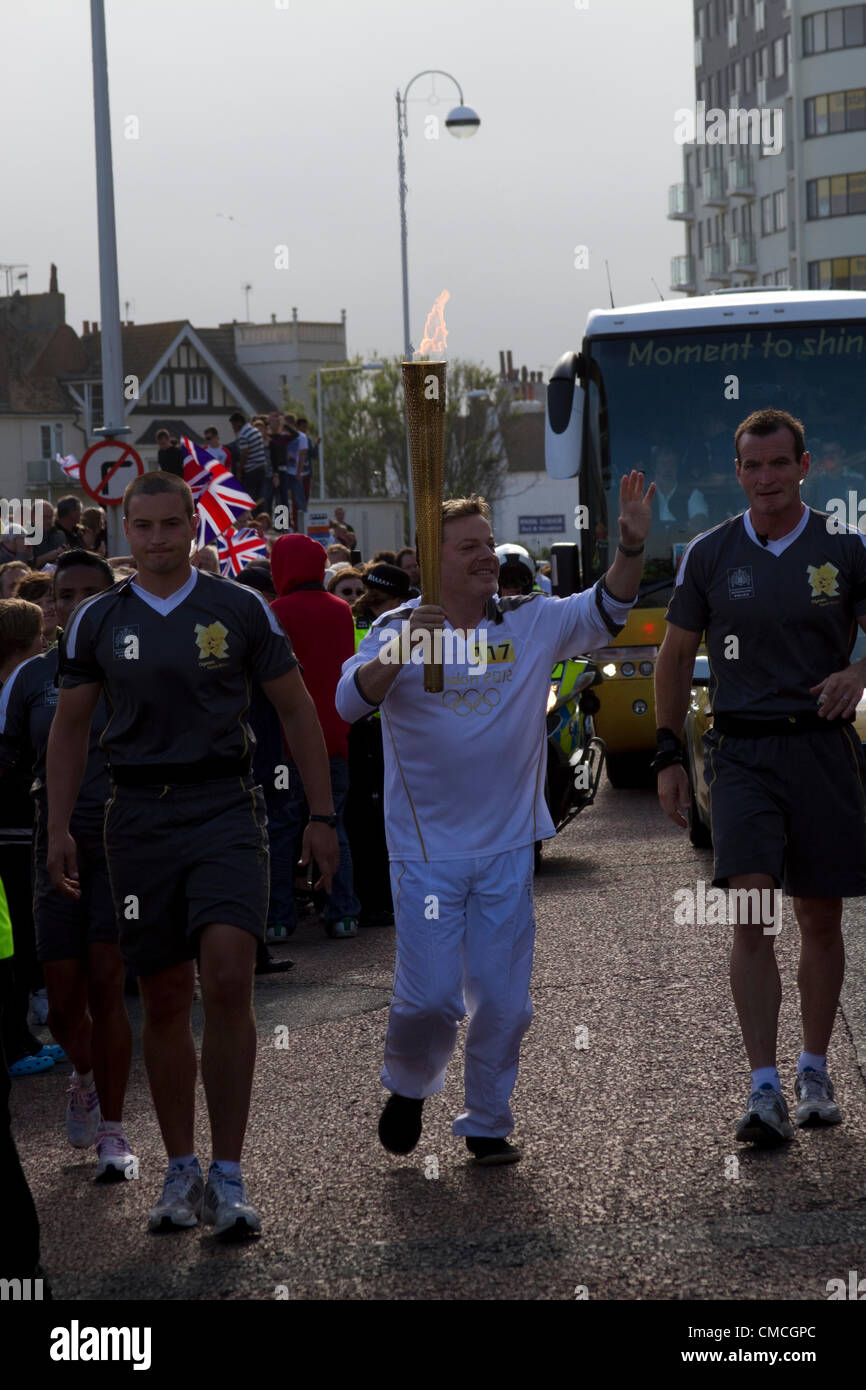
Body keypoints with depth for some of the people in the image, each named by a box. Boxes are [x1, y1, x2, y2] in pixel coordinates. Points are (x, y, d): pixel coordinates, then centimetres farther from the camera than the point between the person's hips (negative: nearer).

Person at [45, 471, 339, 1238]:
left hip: (225, 808, -2)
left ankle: (227, 1177, -11)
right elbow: (70, 727, 13)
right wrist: (58, 829, 6)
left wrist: (321, 815, 3)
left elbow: (298, 712, 8)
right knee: (164, 1000, 6)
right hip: (139, 817, 2)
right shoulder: (97, 620, 7)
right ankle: (180, 1174, 18)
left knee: (229, 980, -17)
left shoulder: (241, 610, 3)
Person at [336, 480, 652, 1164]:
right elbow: (351, 702, -20)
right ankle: (409, 1088, 27)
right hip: (426, 850, -2)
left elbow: (606, 611, -5)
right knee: (429, 997, -2)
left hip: (508, 847, 3)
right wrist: (402, 648, -37)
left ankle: (488, 1123, 20)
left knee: (504, 999, 5)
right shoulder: (399, 630, -7)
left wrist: (632, 546, -21)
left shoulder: (532, 622, 1)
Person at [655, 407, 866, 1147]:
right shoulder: (710, 554, 4)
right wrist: (669, 755, 6)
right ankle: (764, 1091, -14)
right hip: (742, 751, 0)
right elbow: (676, 656, 11)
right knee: (751, 917, -12)